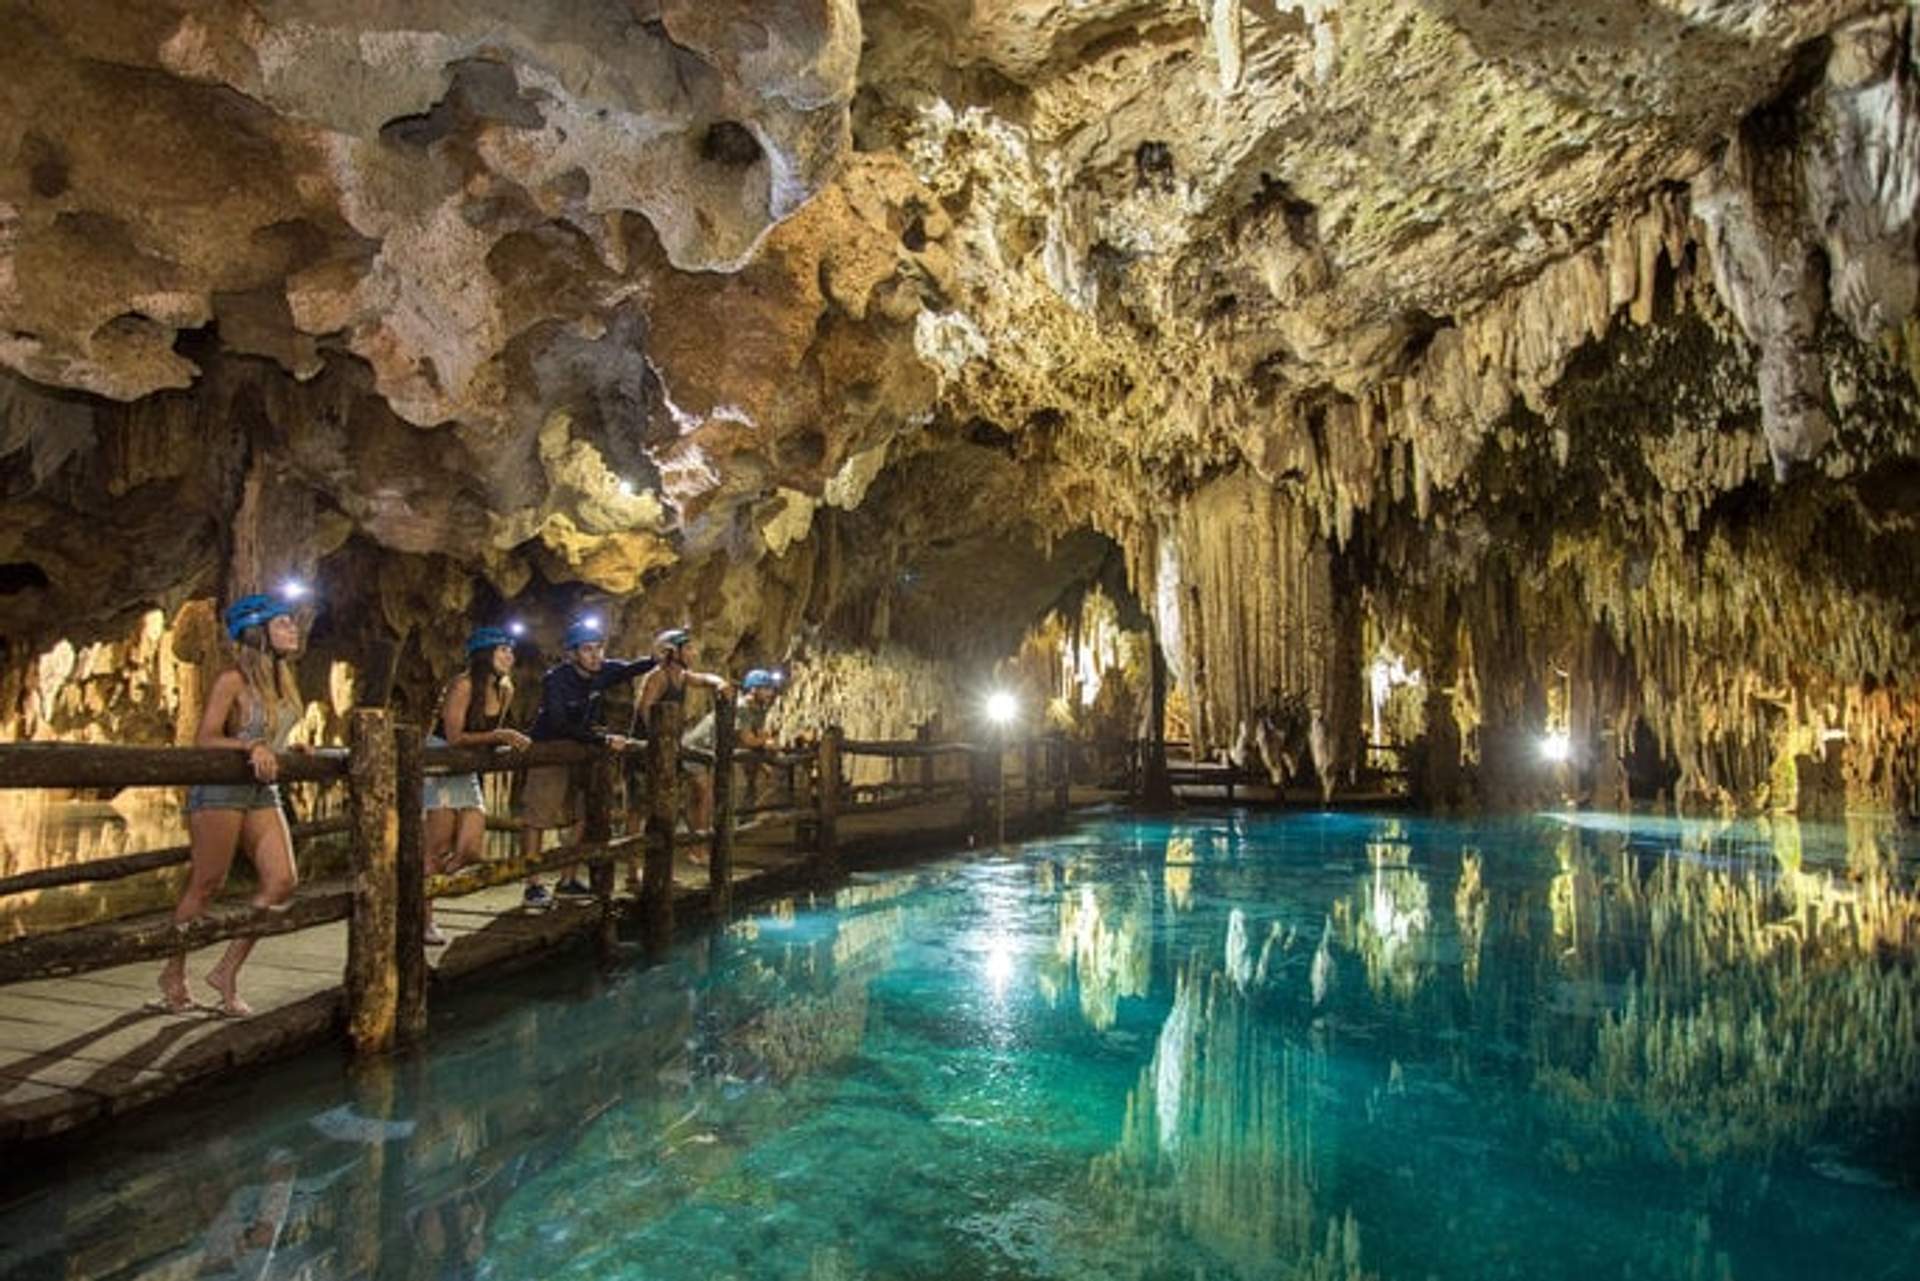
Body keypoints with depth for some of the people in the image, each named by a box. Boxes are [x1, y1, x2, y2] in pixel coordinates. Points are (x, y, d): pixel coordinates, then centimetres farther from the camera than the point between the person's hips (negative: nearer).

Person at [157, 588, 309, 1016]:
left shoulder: (283, 680, 9)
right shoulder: (232, 680, -12)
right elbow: (205, 739, -18)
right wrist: (251, 747, -32)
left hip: (263, 792, 7)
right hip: (220, 791, -7)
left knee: (282, 880, -3)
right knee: (206, 884, 1)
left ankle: (227, 970, 8)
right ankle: (173, 973, 20)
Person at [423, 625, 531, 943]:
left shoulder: (505, 690, 6)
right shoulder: (463, 685, -16)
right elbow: (455, 738, -21)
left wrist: (510, 741, -1)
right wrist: (497, 736, -24)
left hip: (467, 772, 7)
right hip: (438, 764, -7)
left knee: (470, 851, 0)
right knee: (438, 850, -8)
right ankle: (423, 922, 1)